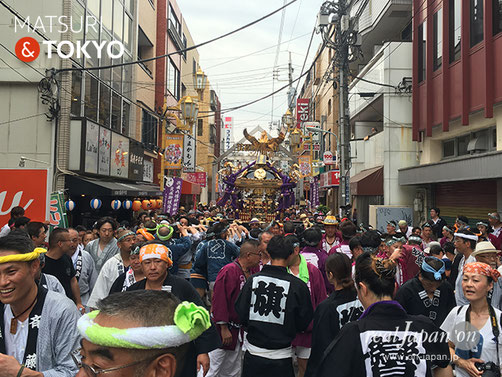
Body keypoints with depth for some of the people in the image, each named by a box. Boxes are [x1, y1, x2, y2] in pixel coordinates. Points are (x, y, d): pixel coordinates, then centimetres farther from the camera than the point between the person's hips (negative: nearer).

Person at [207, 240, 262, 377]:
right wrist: (224, 329, -20)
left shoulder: (251, 272, 5)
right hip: (223, 327, -8)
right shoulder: (229, 271, -20)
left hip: (238, 329, 9)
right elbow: (219, 300, -22)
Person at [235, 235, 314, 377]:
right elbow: (304, 324, -4)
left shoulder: (253, 279, -9)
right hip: (280, 358, -2)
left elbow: (240, 313, -2)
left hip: (252, 353, 2)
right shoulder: (298, 286, -14)